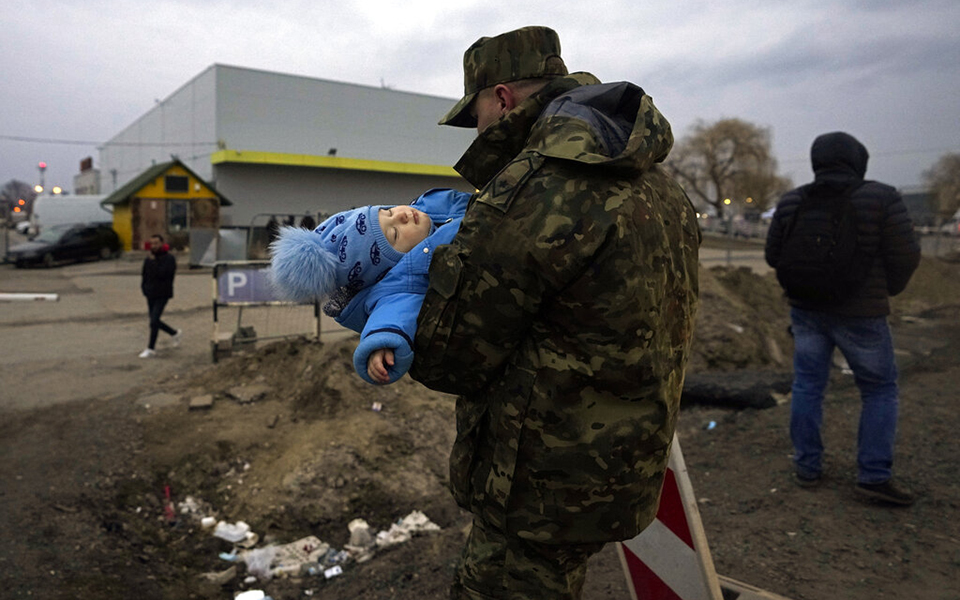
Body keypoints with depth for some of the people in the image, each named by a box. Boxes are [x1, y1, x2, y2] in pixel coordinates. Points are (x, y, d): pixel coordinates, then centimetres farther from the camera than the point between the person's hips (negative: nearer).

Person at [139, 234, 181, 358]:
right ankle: (175, 333, 34)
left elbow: (163, 273, -22)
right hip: (150, 295, 7)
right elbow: (143, 275, 15)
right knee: (155, 321, 12)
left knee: (154, 321, -14)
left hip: (162, 295, -7)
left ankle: (151, 349, -7)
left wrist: (154, 262, -20)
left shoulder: (169, 258, -9)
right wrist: (144, 288, 1)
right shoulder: (148, 259, 9)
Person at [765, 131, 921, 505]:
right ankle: (874, 475, 9)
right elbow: (905, 255, -9)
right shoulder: (882, 199, -12)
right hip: (860, 315, -3)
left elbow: (774, 256, 5)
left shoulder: (791, 202, -2)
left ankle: (807, 467, 17)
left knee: (807, 385, 12)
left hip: (806, 309, 3)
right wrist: (890, 288, 10)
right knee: (880, 390, 11)